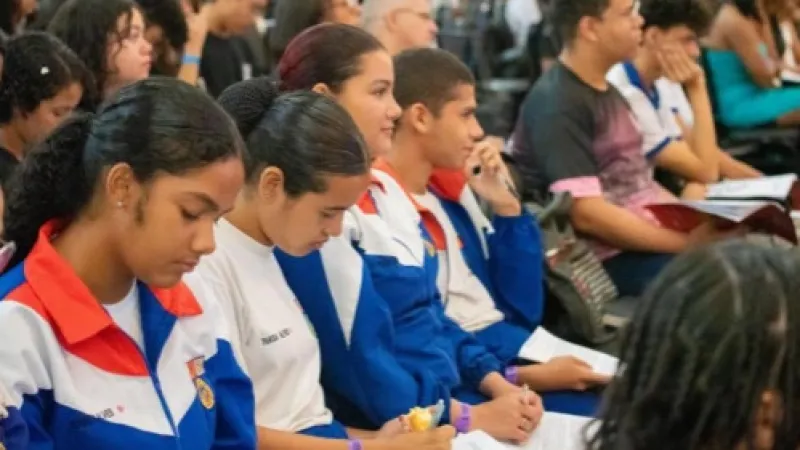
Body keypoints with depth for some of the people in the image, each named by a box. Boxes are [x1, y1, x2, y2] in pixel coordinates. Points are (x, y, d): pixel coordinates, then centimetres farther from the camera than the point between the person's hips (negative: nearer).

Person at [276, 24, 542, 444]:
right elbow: (359, 362, -19)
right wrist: (471, 418, -15)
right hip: (398, 426, -8)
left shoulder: (382, 188, 11)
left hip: (455, 398, 8)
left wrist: (497, 384, 2)